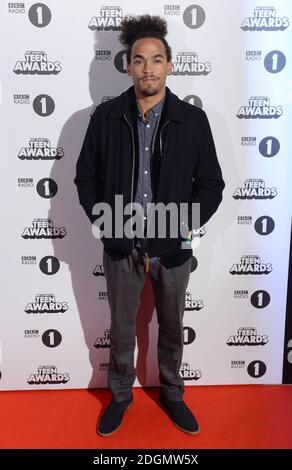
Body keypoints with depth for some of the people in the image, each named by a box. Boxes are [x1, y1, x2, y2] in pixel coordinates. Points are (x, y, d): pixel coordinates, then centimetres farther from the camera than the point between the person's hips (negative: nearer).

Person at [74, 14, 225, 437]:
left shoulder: (193, 119, -3)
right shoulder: (106, 116, -1)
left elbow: (211, 183, 1)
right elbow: (86, 176, 5)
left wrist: (190, 223, -10)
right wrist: (103, 220, -5)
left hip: (172, 245, 0)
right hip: (120, 245, 1)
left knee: (172, 327, 18)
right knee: (121, 329, 16)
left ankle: (172, 393, 43)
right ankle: (120, 395, 41)